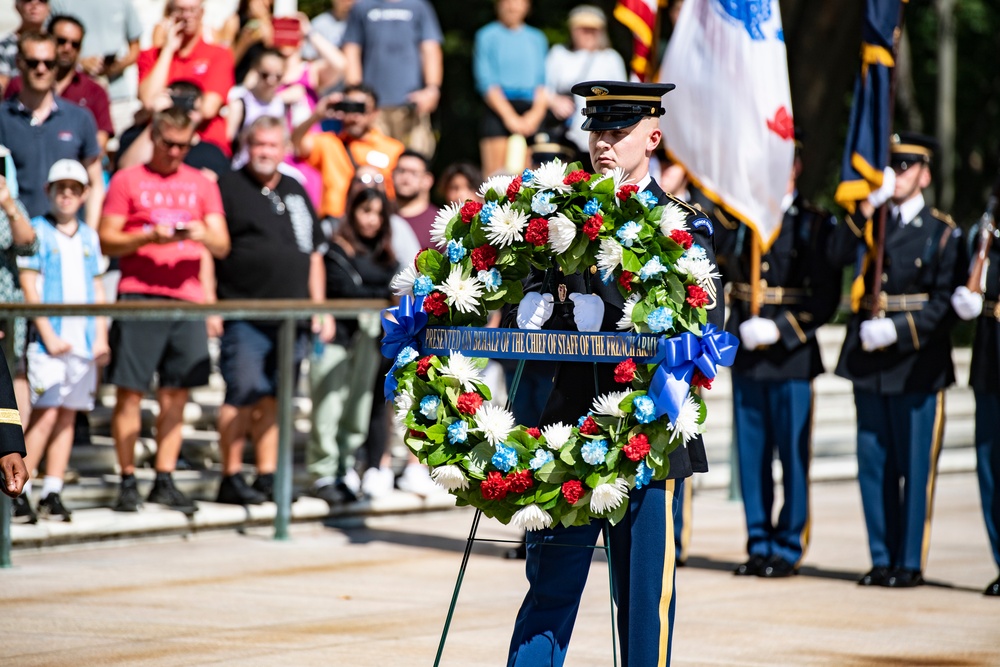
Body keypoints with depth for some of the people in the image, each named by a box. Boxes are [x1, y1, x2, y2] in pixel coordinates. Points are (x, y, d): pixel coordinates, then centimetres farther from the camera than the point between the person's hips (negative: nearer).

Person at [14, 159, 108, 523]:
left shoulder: (89, 237, 15)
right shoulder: (37, 230, 0)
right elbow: (29, 287, -6)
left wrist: (101, 336, 8)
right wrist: (48, 335, -11)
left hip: (83, 340, 5)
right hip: (49, 339, -5)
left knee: (68, 415, 4)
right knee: (46, 412, -12)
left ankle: (52, 493, 7)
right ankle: (18, 489, -7)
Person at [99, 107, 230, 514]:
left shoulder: (201, 185, 15)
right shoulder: (127, 180, 6)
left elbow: (222, 247, 9)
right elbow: (106, 240, 1)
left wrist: (205, 236, -14)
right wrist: (148, 238, -15)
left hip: (186, 297, 3)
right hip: (139, 296, -3)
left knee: (176, 394, 4)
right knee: (130, 390, -4)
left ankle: (165, 481, 11)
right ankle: (127, 481, 2)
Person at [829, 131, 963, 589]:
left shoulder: (942, 232, 0)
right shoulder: (871, 222, 11)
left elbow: (945, 305, -4)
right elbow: (839, 255, -8)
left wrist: (898, 330, -15)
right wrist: (869, 205, -15)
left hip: (916, 365, -4)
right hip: (868, 362, 4)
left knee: (914, 468, -1)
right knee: (873, 465, 7)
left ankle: (910, 563, 5)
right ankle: (882, 560, 15)